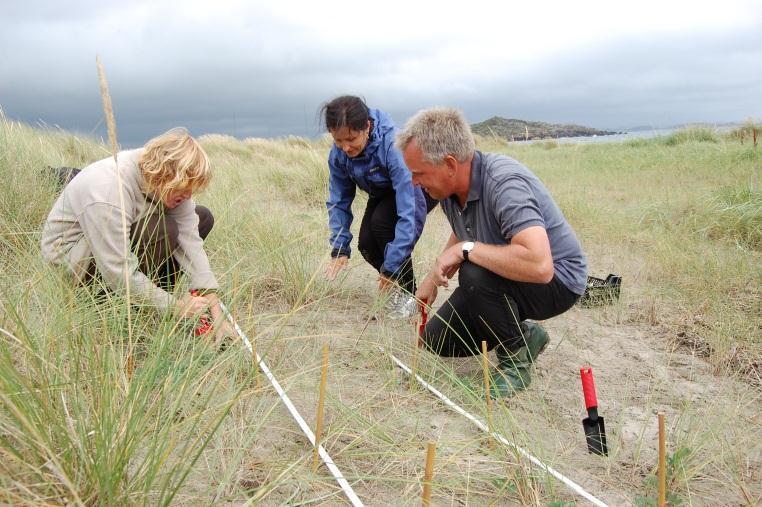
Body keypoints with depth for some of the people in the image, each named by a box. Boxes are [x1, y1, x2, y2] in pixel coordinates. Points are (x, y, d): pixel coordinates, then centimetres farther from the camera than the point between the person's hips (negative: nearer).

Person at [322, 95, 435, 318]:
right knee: (366, 244, -16)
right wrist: (339, 249, -19)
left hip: (418, 188, -5)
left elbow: (409, 210, -42)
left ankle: (408, 294, -13)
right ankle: (394, 289, 13)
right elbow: (338, 202, -9)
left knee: (381, 221, -31)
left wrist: (392, 266, -39)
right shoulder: (338, 154, -21)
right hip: (384, 192, 6)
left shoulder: (394, 145, -40)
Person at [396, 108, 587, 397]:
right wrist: (432, 279, 8)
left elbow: (539, 265, -46)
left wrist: (467, 249, -35)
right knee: (437, 340, 5)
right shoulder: (449, 188, -7)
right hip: (498, 278, 8)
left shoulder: (504, 183, -33)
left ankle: (516, 359, -10)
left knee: (475, 275, -35)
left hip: (556, 279, -8)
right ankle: (524, 335, 20)